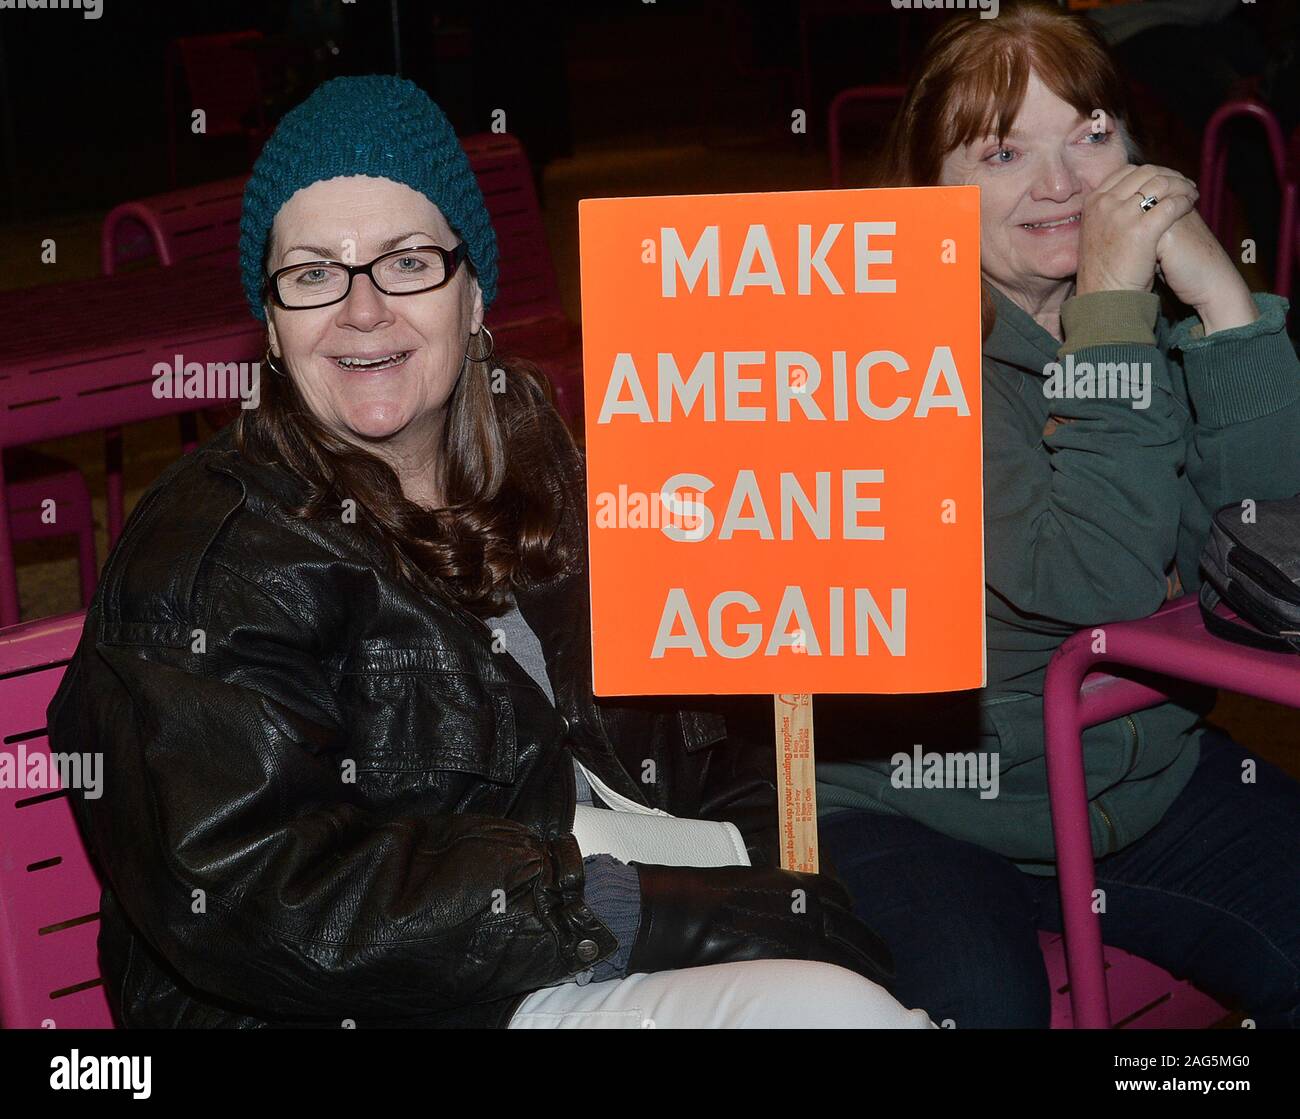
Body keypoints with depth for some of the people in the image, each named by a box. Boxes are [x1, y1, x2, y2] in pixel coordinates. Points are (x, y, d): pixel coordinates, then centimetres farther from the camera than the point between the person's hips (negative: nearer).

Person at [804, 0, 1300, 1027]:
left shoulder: (1160, 306, 2)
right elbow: (1094, 587, -27)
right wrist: (1111, 312, -27)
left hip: (1149, 777, 5)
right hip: (909, 806, -5)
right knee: (982, 1003, -30)